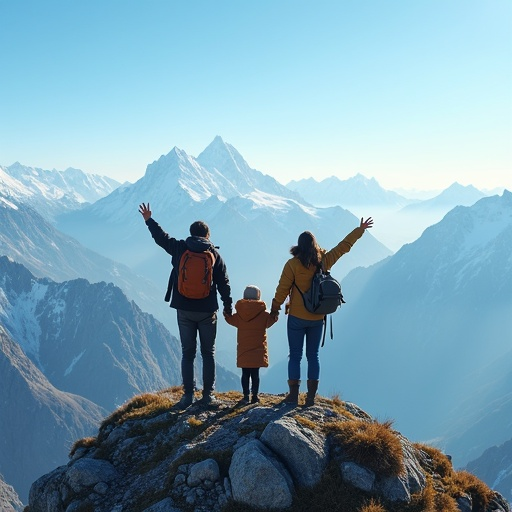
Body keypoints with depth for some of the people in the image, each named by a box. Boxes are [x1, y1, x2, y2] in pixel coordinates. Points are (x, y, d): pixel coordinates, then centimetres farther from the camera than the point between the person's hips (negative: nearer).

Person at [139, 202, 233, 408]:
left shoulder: (179, 248, -2)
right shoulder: (214, 254, -3)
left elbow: (161, 237, 14)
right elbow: (223, 283, 0)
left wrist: (148, 220, 30)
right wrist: (228, 307, 11)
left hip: (184, 310, 1)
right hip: (207, 311, -1)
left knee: (187, 353, 9)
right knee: (208, 353, 9)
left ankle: (188, 395, 7)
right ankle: (208, 394, 10)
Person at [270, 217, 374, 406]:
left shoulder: (293, 264, -11)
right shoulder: (324, 261, -1)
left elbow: (282, 289, -8)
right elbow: (344, 245, 11)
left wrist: (274, 309, 6)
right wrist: (360, 229, 22)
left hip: (297, 318, -3)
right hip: (317, 318, 4)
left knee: (295, 355, 4)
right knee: (313, 355, 11)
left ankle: (293, 394, 4)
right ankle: (311, 396, 12)